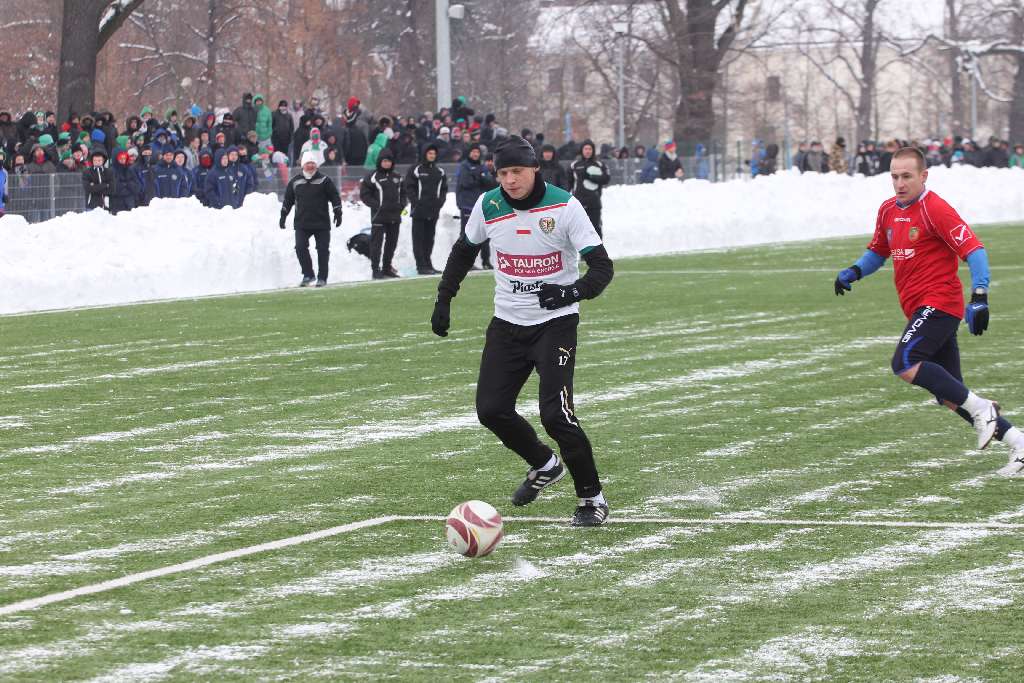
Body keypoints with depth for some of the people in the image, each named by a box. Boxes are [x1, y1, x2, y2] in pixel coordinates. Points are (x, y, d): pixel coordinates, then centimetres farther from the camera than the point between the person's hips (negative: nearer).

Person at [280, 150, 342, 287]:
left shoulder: (324, 181, 0)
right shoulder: (295, 182, 7)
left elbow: (335, 197, 1)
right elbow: (287, 201, 16)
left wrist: (338, 213, -7)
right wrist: (283, 216, 13)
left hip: (321, 223, -2)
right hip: (302, 223, 2)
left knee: (323, 250, 1)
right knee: (300, 247, -11)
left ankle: (322, 277, 10)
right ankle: (308, 275, 1)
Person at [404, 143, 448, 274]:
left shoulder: (440, 172, 13)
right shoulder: (416, 170, -3)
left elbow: (444, 189, 16)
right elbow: (409, 188, -5)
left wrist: (440, 202, 0)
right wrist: (416, 204, -13)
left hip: (434, 211, 5)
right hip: (419, 211, -5)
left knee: (429, 239, 9)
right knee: (419, 239, -4)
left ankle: (427, 264, 14)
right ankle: (421, 265, -5)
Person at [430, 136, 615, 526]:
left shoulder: (564, 207, -15)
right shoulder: (488, 206, -3)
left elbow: (602, 266, -16)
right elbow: (464, 252, 15)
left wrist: (573, 292, -35)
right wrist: (444, 299, 10)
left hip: (555, 322, -5)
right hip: (507, 323, 5)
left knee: (555, 413, -17)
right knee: (491, 410, 0)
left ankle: (592, 498, -3)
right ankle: (545, 465, 27)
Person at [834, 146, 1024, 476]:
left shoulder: (934, 209, -12)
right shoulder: (888, 211, 13)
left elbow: (973, 249, -17)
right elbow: (878, 251, 28)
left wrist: (979, 297, -27)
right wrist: (854, 272, 8)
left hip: (939, 302, -9)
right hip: (919, 309, 9)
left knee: (905, 363, -26)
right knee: (950, 396, 5)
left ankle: (981, 410, -16)